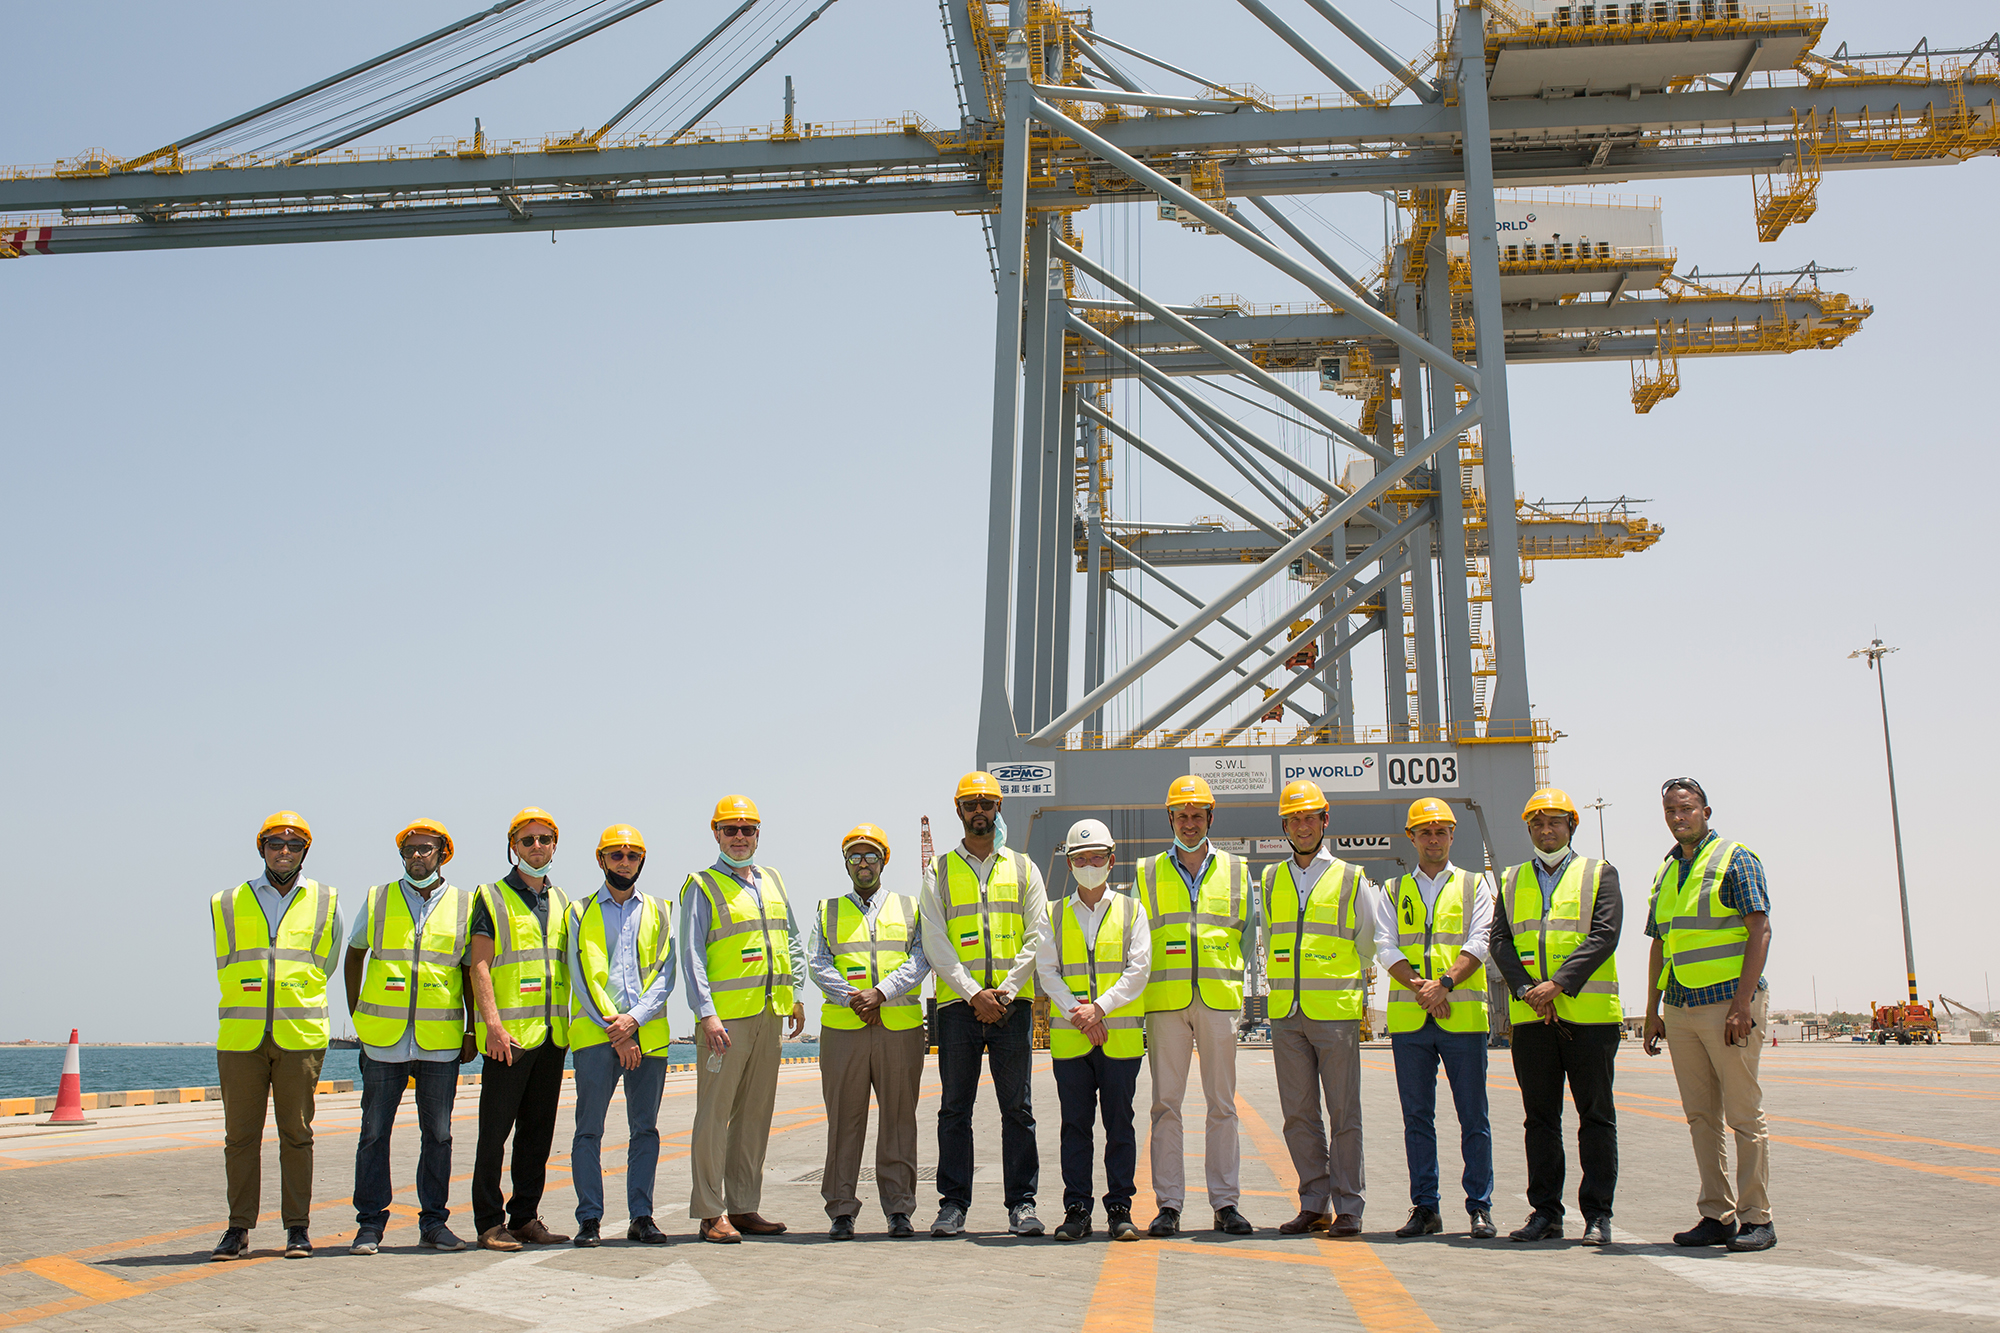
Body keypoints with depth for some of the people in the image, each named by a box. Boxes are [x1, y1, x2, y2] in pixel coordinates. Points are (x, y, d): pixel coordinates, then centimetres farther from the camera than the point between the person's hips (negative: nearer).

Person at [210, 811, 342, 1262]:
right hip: (240, 1037, 1)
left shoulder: (324, 902, 9)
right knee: (240, 1135, 3)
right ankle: (238, 1228, 11)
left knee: (296, 1134, 2)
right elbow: (225, 968, 18)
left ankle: (298, 1228, 9)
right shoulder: (228, 903, 11)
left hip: (300, 1036, -1)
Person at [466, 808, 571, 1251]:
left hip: (552, 1033, 6)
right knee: (495, 1131, -3)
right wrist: (493, 1022, -18)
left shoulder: (561, 902, 17)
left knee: (538, 1131, 9)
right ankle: (490, 1223, 4)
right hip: (509, 1035, -5)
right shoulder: (492, 897, 0)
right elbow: (480, 966, -8)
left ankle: (525, 1218, 16)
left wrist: (572, 1021, 12)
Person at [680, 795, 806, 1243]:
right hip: (726, 1016, -6)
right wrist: (707, 1013, -16)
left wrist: (795, 995, 14)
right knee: (715, 1113, -4)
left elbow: (793, 939, 23)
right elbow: (691, 956, -7)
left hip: (770, 1014, 6)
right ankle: (711, 1212, 2)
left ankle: (743, 1206, 16)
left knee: (756, 1112, 9)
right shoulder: (703, 887, -1)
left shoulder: (773, 881, 16)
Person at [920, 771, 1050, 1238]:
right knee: (955, 1108, 3)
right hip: (958, 1005, 0)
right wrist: (973, 992, -12)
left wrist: (1005, 991, -9)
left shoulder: (1023, 869, 12)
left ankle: (1022, 1203, 8)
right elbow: (935, 944, 0)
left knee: (1018, 1107, 2)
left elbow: (1037, 939, 3)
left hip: (1012, 1003, 0)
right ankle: (953, 1203, 10)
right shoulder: (940, 872, 9)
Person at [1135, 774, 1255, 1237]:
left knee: (1222, 1104, 3)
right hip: (1164, 1001, 0)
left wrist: (1232, 981, 5)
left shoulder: (1235, 871, 12)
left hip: (1219, 999, 0)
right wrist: (1142, 989, 2)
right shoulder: (1147, 874, 11)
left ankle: (1226, 1202, 9)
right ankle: (1168, 1204, 5)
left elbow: (1247, 933, 16)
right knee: (1166, 1103, 0)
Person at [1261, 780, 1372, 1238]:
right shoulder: (1272, 881, 14)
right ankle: (1314, 1205, 13)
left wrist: (1363, 1002, 7)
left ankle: (1349, 1207, 6)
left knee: (1344, 1113, -1)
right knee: (1298, 1114, 5)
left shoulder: (1351, 880, 4)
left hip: (1336, 1011, -3)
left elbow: (1370, 948, 10)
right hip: (1286, 1015, 3)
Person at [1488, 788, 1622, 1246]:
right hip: (1530, 1016, 3)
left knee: (1596, 1117, 2)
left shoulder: (1599, 874, 6)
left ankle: (1597, 1215, 9)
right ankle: (1545, 1212, 14)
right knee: (1540, 1118, 7)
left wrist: (1558, 984, -16)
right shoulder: (1512, 881, 16)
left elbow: (1604, 936, -7)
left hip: (1589, 1014, -3)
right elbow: (1499, 941, 6)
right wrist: (1526, 990, -11)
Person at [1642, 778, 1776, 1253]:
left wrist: (1742, 1004, -19)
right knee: (1701, 1117, 8)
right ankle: (1717, 1216, 15)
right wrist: (1652, 1013, 15)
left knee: (1744, 1115, -2)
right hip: (1680, 1009, 7)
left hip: (1728, 1004, -7)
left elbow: (1760, 932, -11)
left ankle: (1757, 1218, 6)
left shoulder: (1736, 860, -3)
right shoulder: (1666, 872, 17)